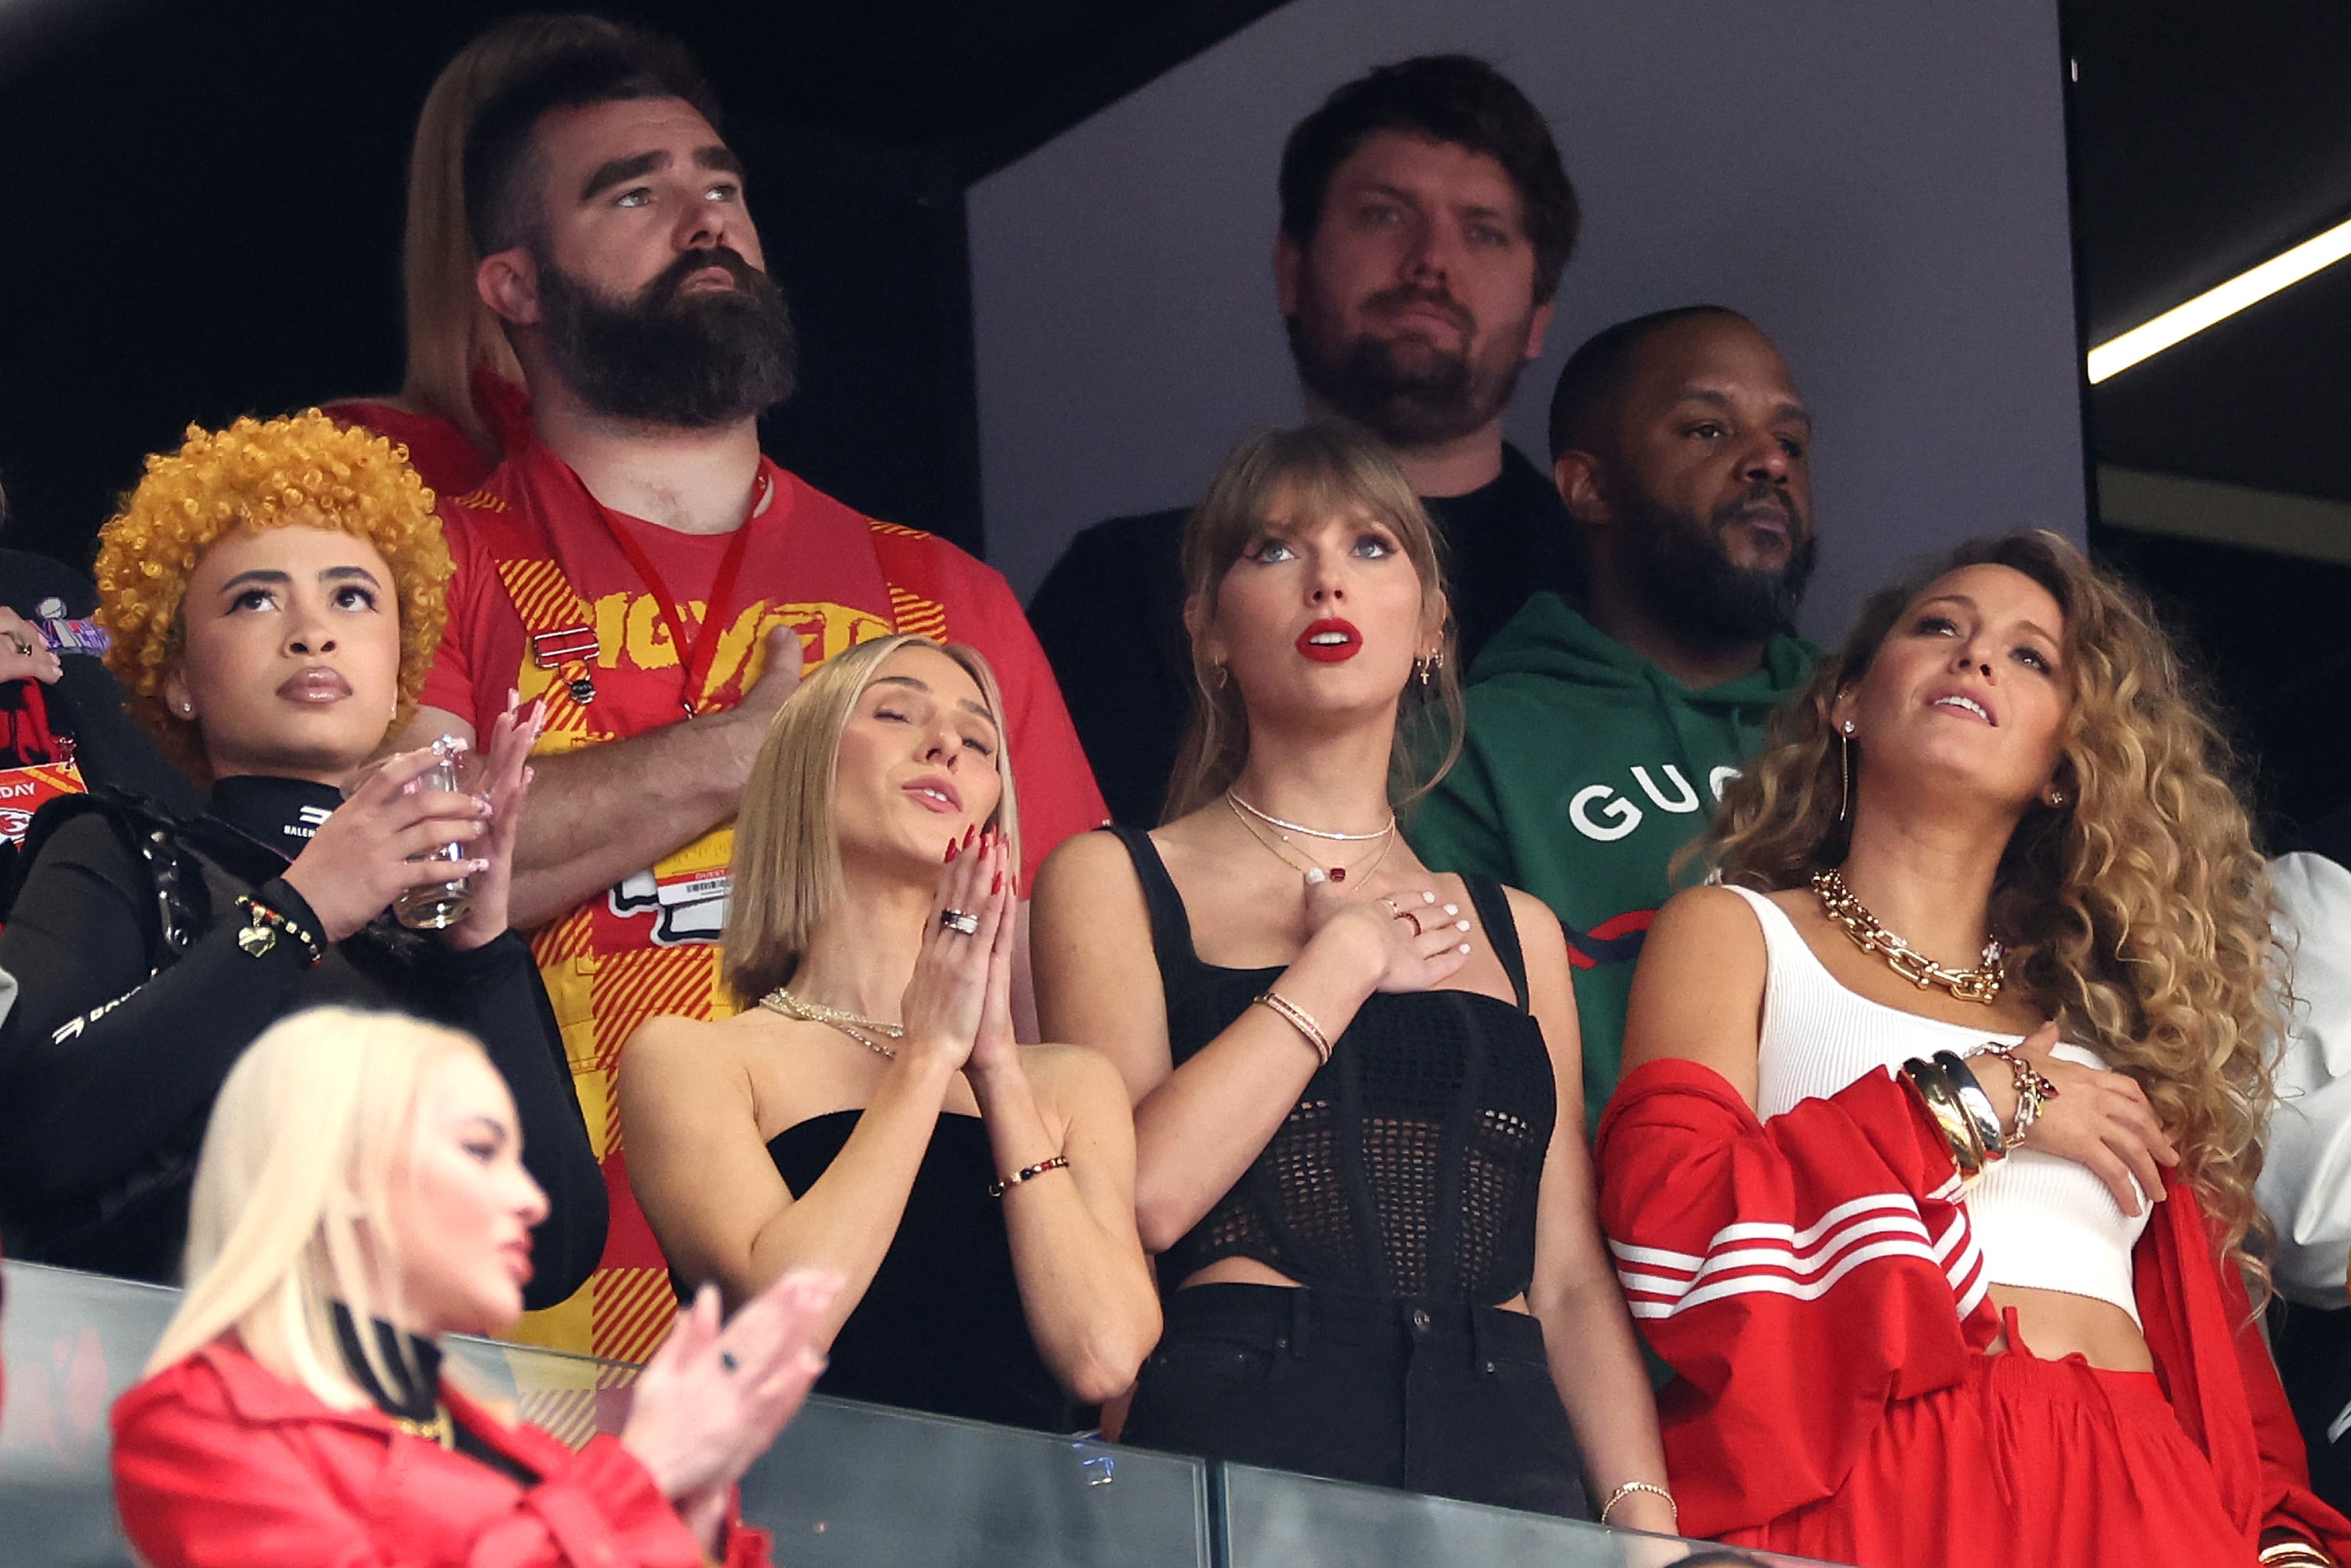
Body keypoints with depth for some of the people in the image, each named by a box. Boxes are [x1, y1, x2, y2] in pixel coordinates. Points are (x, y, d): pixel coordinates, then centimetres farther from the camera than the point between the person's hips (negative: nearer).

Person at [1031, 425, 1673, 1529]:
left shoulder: (1514, 931, 23)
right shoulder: (1113, 882, 11)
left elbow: (1571, 1281, 16)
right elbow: (1140, 1195, -6)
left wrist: (1647, 1519, 0)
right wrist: (1345, 960, 2)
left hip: (1510, 1456, 3)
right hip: (1248, 1437, -3)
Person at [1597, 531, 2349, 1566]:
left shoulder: (2103, 1009, 26)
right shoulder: (1733, 933, 15)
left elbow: (2220, 1352, 18)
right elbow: (1665, 1234, -3)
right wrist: (1970, 1105, -1)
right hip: (1869, 1482, -3)